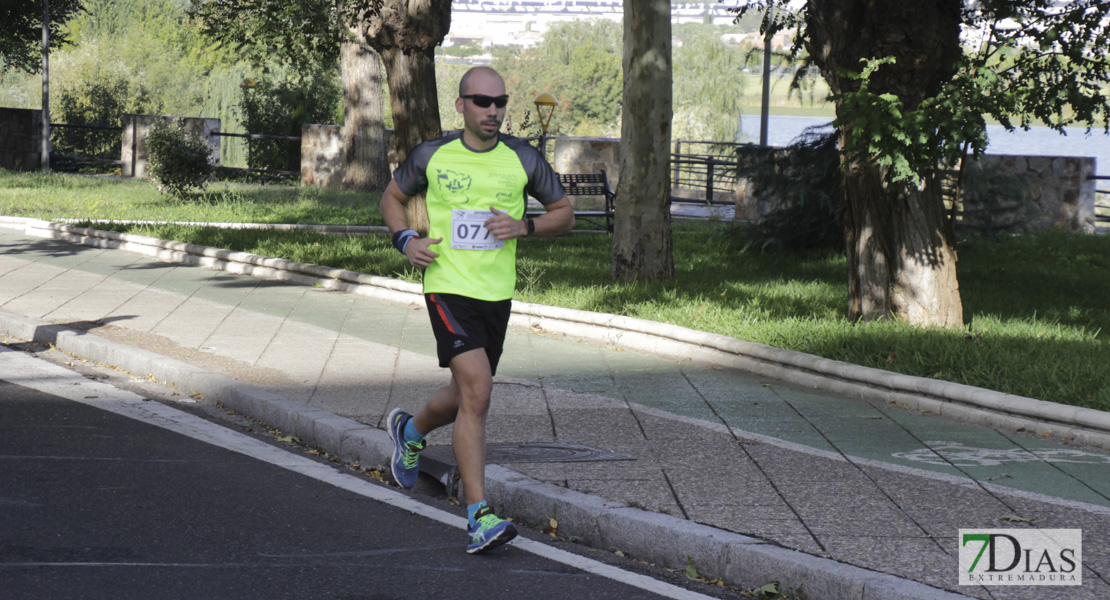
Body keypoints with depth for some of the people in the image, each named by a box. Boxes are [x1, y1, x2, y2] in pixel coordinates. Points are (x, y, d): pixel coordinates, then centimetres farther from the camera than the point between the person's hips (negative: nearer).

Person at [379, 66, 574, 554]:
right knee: (476, 390, -20)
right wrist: (405, 239, -4)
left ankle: (409, 431, 52)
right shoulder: (432, 156, -1)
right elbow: (392, 197, 16)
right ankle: (479, 518, -18)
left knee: (466, 398, 16)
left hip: (498, 294, 4)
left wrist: (525, 227, -8)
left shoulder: (523, 160, 2)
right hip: (448, 289, -4)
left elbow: (564, 213, 11)